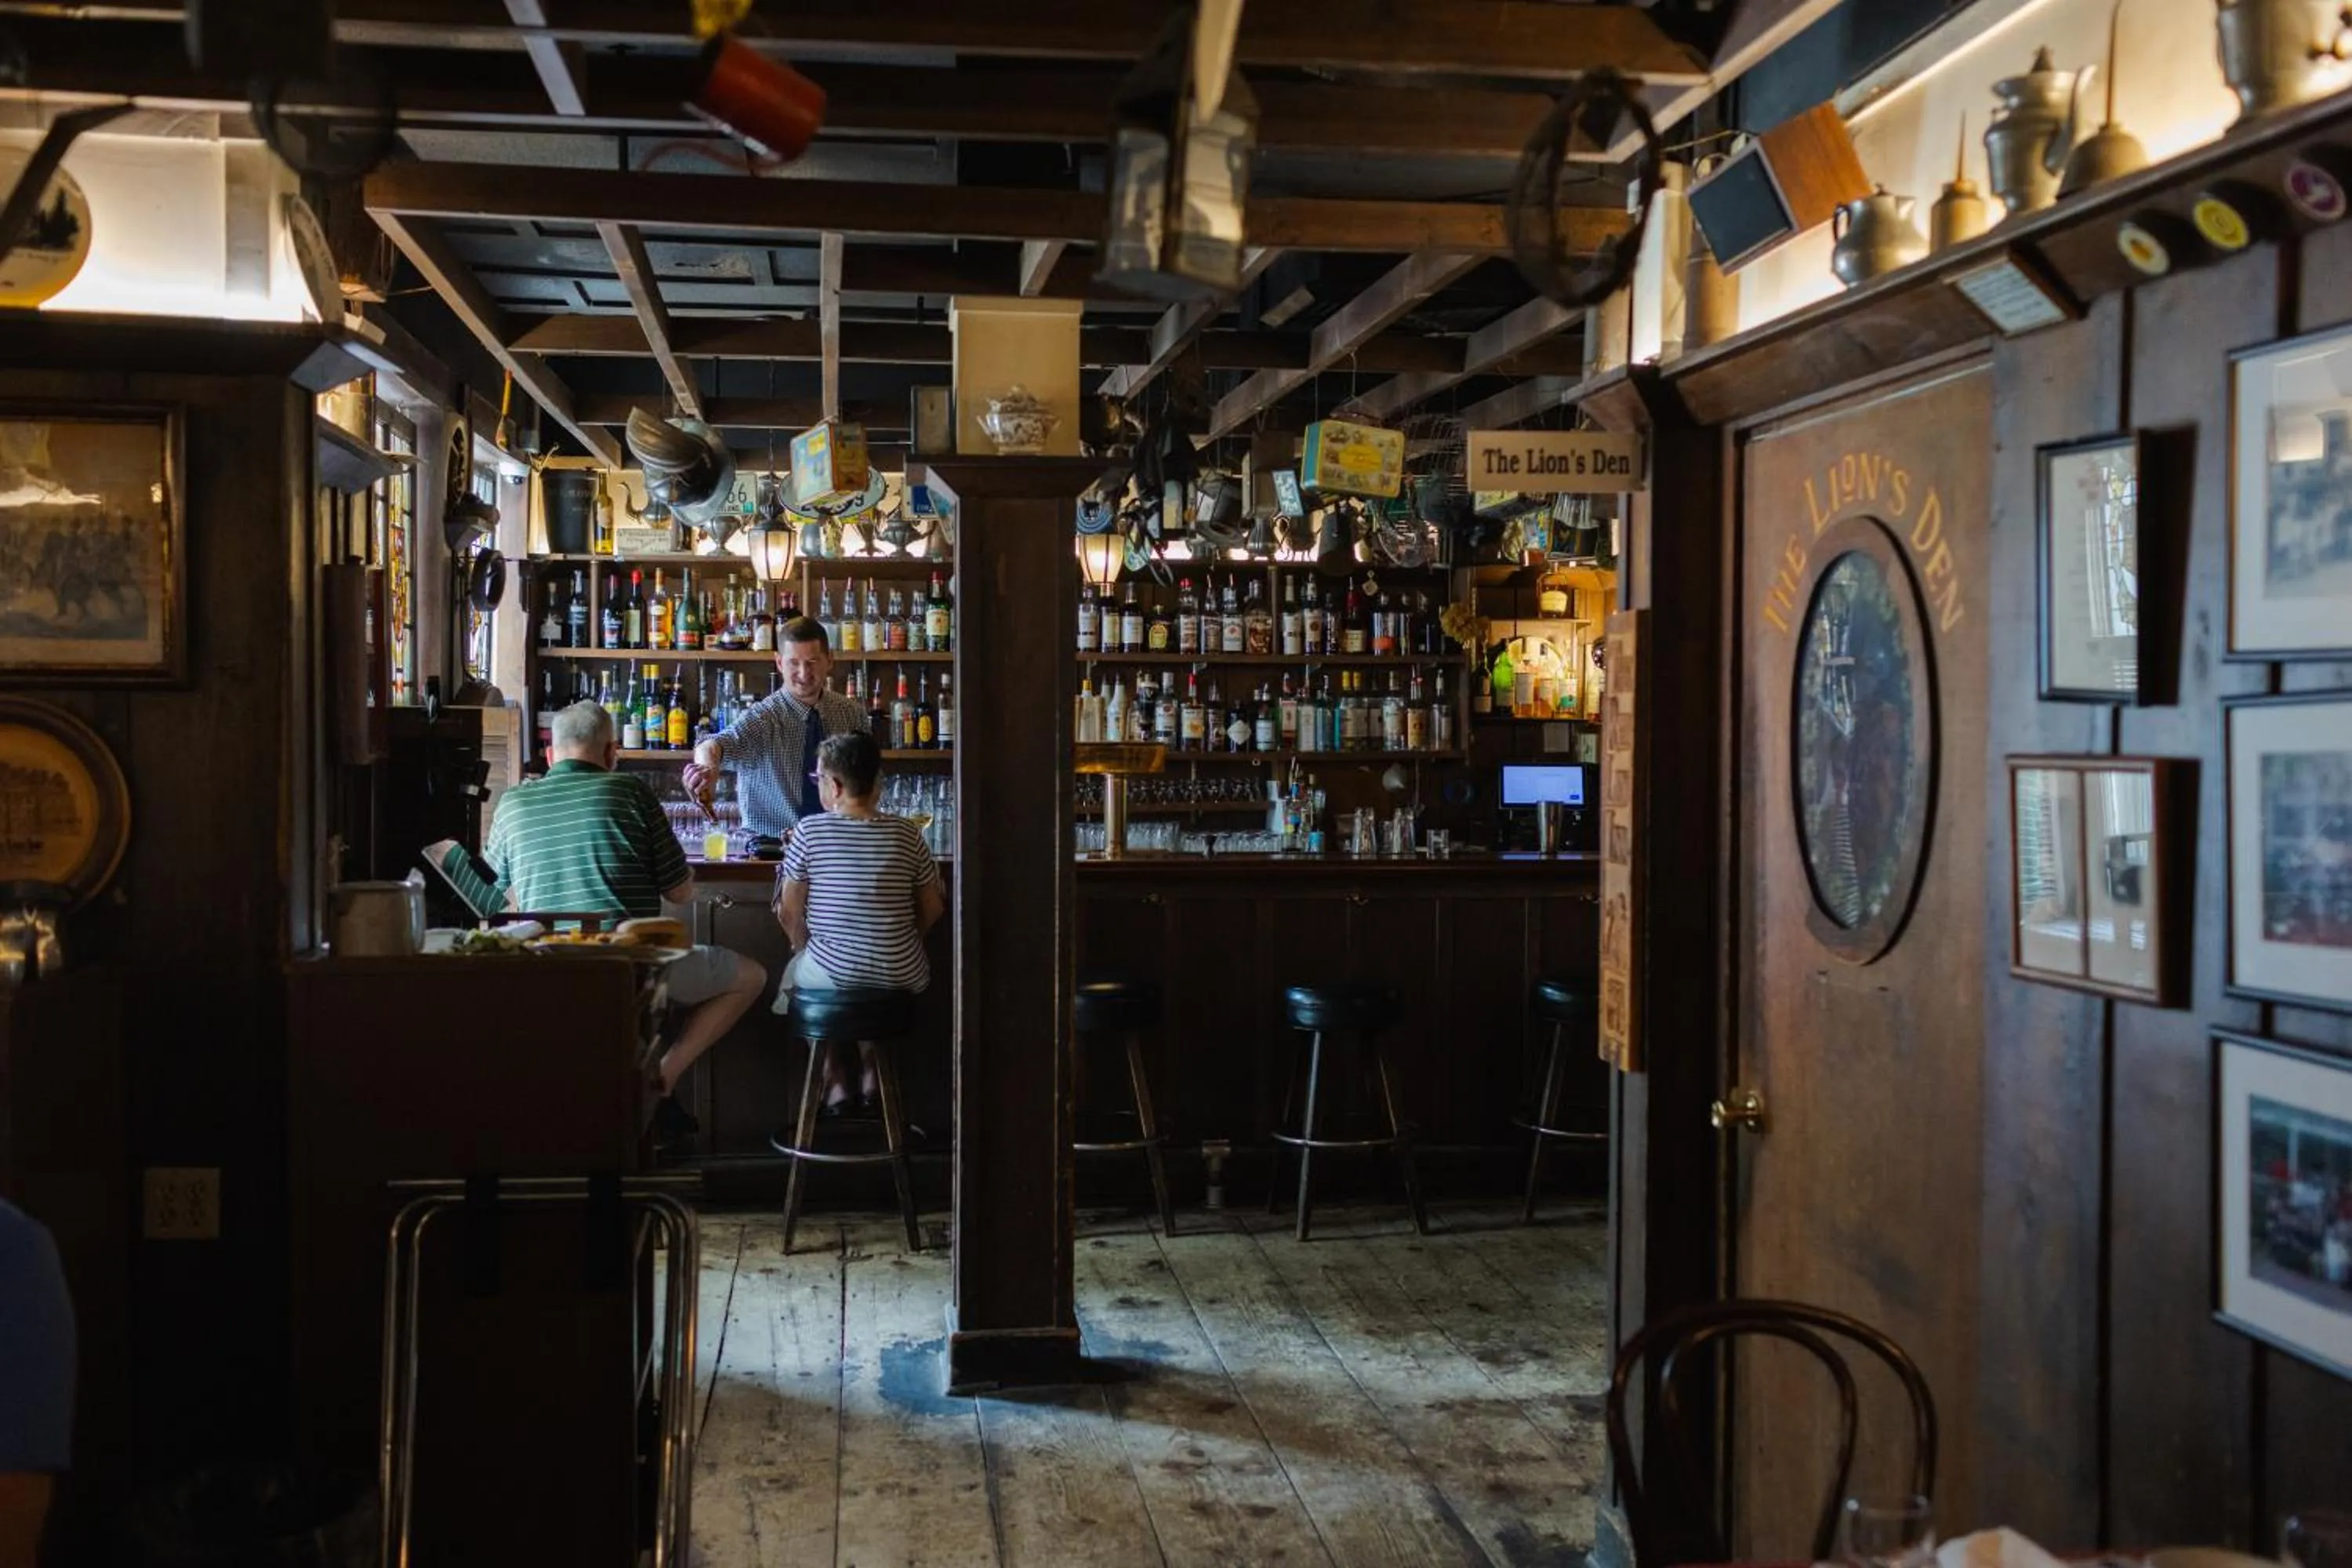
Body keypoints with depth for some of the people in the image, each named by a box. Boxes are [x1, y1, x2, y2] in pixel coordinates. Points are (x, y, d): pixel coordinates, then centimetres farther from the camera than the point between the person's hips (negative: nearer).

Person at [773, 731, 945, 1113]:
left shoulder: (810, 831, -11)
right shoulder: (905, 834, -4)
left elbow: (789, 913, -5)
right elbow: (933, 910, 4)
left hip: (831, 973, -2)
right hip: (900, 978, 2)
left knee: (793, 972, 33)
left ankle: (834, 1079, 24)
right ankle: (874, 1071, 31)